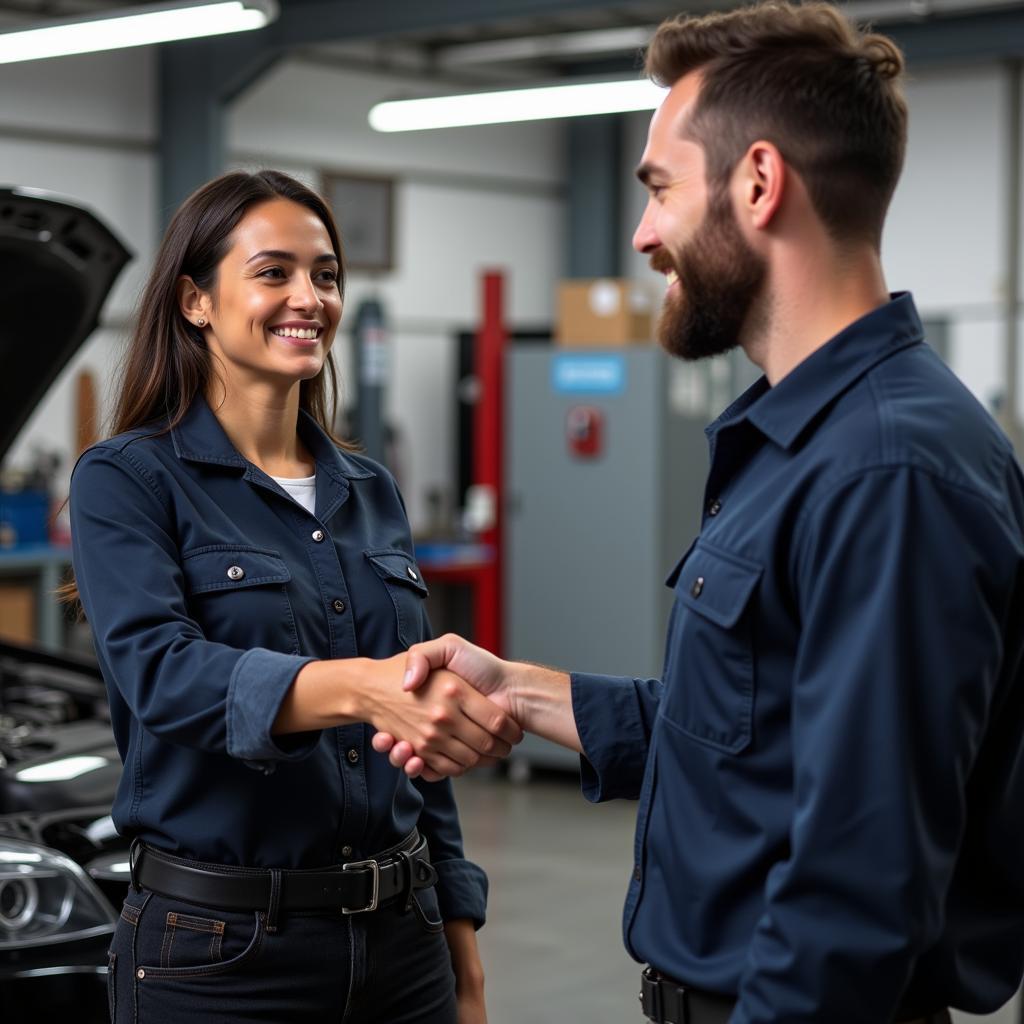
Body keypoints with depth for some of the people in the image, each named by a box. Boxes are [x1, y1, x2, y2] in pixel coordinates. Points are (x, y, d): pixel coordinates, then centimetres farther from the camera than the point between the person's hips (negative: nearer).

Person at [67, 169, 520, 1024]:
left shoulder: (372, 493, 11)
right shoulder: (127, 481, -6)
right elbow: (160, 671, -24)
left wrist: (461, 943, 13)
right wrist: (359, 687, -40)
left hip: (399, 934, 5)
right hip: (221, 950, -5)